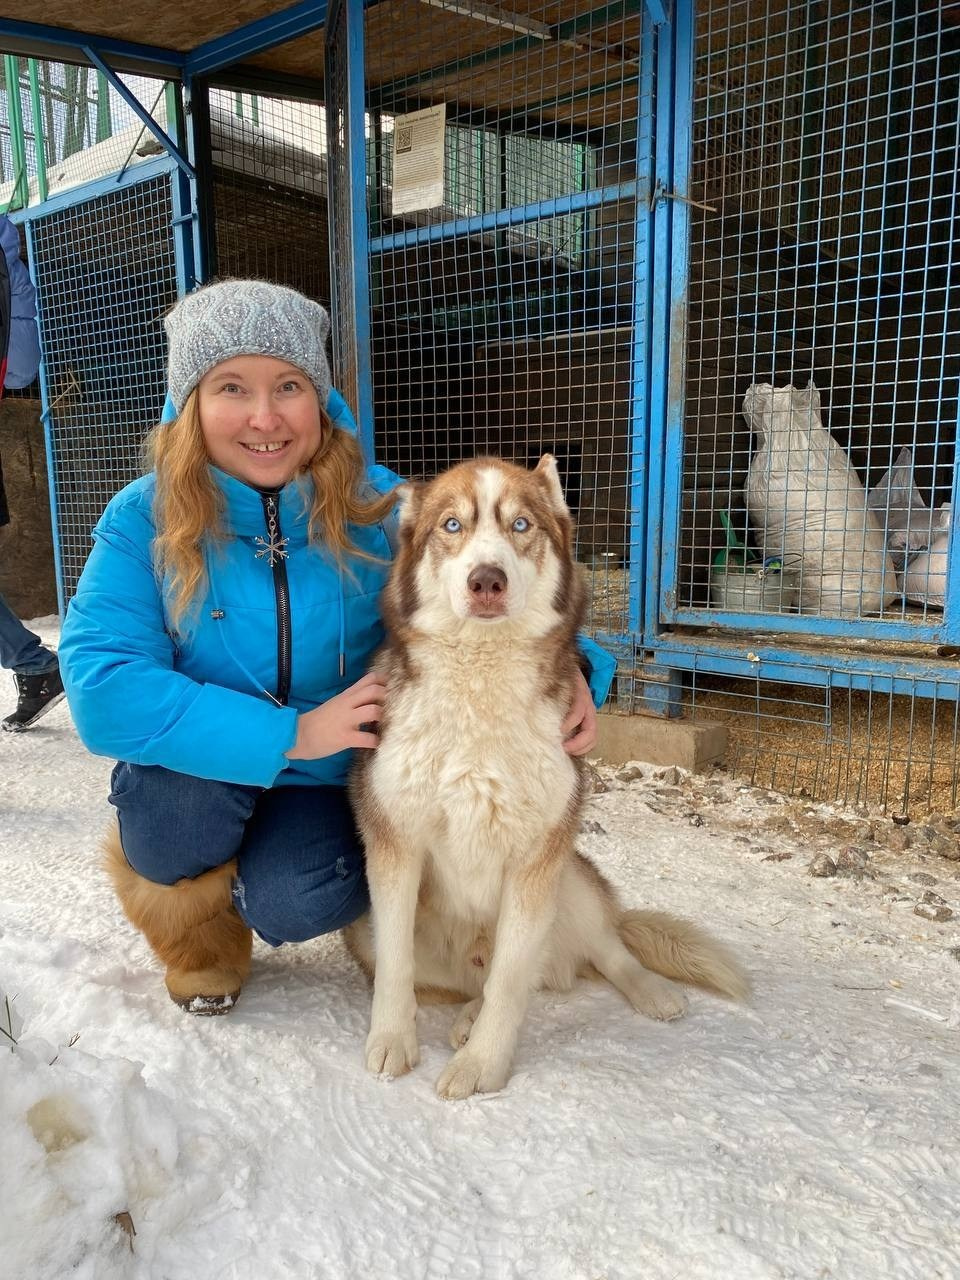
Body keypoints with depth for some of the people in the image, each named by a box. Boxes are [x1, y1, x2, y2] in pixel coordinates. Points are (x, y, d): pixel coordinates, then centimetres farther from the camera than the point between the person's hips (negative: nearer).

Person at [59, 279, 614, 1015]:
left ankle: (242, 884, 15)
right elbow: (102, 687, -26)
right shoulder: (142, 520, -17)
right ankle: (194, 931, 5)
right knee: (176, 787, -33)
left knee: (299, 902, -26)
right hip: (197, 776, 0)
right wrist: (289, 734, -31)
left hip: (324, 780, 1)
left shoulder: (379, 509, -14)